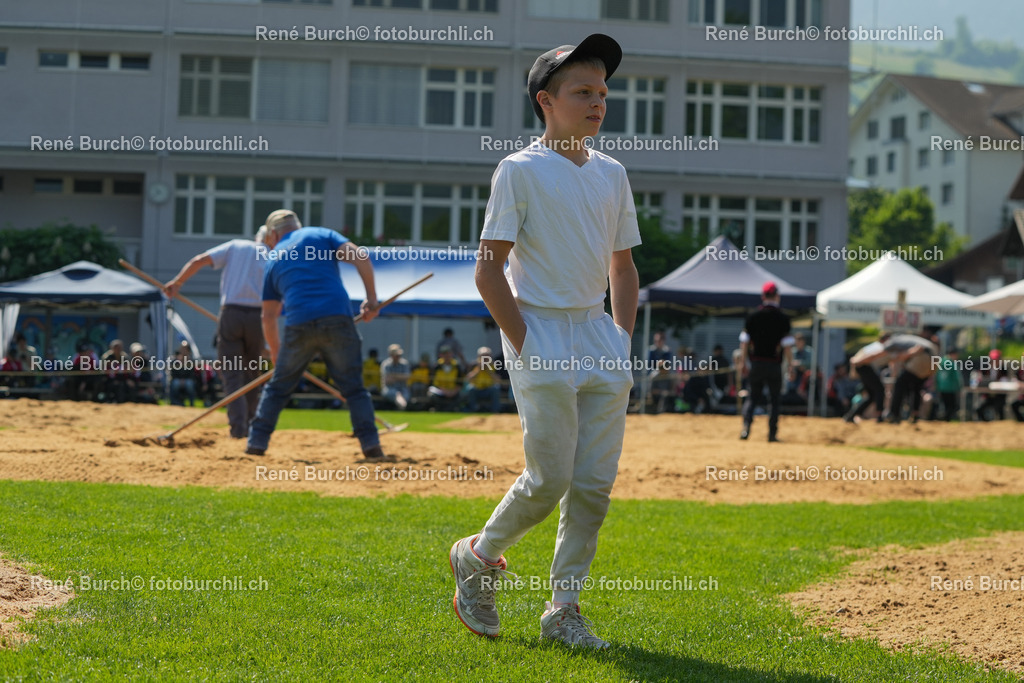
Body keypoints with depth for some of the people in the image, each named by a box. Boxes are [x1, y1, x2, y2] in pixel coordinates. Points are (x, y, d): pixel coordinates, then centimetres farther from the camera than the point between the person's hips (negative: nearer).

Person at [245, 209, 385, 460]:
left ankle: (257, 442, 14)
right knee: (353, 387, 8)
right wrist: (371, 298, 4)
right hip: (337, 319, -1)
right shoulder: (321, 235, 18)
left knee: (278, 387, 17)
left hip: (299, 326, 1)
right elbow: (359, 256, 1)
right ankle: (371, 445, -1)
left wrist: (275, 351, 34)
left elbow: (269, 316, 22)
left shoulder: (274, 259, 22)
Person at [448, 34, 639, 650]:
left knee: (595, 484, 2)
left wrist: (624, 341, 9)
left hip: (600, 335, 6)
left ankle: (563, 612, 11)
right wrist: (524, 345, -12)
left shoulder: (612, 173, 13)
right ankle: (478, 559, 17)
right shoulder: (520, 171, -6)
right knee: (548, 480, -9)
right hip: (540, 330, -6)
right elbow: (488, 270, -9)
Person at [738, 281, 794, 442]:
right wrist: (790, 364, -2)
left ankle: (746, 426, -9)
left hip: (756, 362, 2)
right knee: (774, 398, 8)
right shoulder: (782, 318, -5)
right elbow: (787, 344, -8)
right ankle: (772, 433, 5)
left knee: (753, 396, 11)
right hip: (774, 364, -2)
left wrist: (742, 362, 6)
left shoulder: (752, 316, 1)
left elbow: (744, 341, 1)